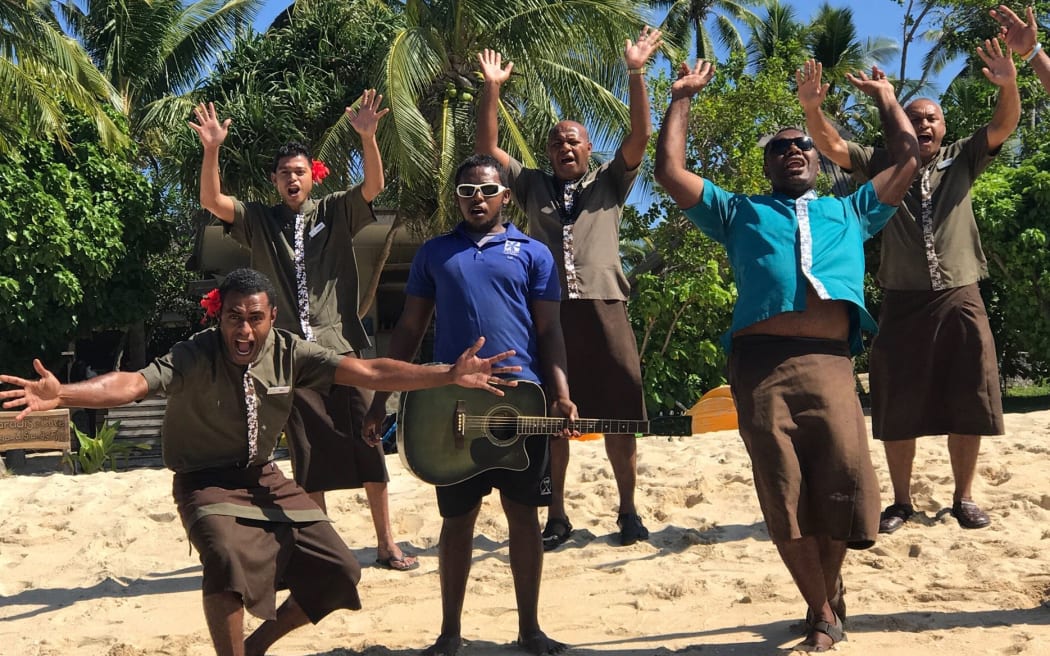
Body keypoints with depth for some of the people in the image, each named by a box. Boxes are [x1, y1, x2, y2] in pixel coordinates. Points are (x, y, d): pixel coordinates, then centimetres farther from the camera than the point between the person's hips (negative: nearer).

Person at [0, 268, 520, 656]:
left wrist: (448, 375, -27)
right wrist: (62, 394, -58)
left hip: (265, 479, 5)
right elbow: (133, 383, -39)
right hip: (207, 483, -5)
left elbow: (367, 372, -18)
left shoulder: (289, 353, -12)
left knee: (337, 571, 0)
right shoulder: (194, 358, -22)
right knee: (228, 561, -35)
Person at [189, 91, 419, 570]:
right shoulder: (259, 221, 9)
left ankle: (386, 544, 8)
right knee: (307, 458, 6)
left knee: (368, 446, -1)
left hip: (340, 346, -1)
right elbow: (211, 201, -3)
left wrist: (367, 137, -22)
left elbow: (374, 185, -7)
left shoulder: (335, 213, 7)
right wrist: (212, 150, -18)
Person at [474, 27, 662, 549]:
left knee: (618, 417, 2)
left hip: (603, 309, -1)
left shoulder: (609, 183, 15)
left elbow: (640, 137, 2)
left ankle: (628, 511, 15)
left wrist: (636, 73, -6)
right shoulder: (533, 187, 18)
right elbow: (487, 147, 10)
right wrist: (491, 88, 2)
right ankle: (557, 517, 14)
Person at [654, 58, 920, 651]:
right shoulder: (739, 212, 28)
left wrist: (886, 97, 39)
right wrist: (683, 99, 30)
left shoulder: (851, 211, 32)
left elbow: (909, 159, 31)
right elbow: (671, 171, 23)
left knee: (843, 476, -13)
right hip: (761, 362, 0)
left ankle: (830, 586, 15)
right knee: (784, 492, -5)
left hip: (829, 361, 0)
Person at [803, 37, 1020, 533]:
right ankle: (901, 501, 15)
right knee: (898, 405, 3)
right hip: (903, 302, -1)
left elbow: (1003, 126, -4)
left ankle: (964, 497, 17)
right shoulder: (883, 165, 7)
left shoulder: (962, 161, 9)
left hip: (960, 299, 1)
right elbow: (832, 147, -3)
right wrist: (812, 109, -22)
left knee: (967, 401, 4)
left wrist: (1008, 85, -24)